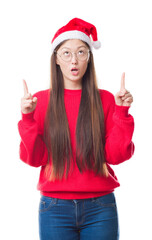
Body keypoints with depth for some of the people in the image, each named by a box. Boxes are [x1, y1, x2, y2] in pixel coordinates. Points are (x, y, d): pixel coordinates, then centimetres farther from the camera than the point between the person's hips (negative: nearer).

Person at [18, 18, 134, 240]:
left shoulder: (105, 99, 3)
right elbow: (34, 159, -2)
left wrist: (122, 113, -12)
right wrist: (27, 118, -14)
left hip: (100, 207, 0)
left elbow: (115, 155, -3)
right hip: (55, 206, 0)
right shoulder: (41, 101, 3)